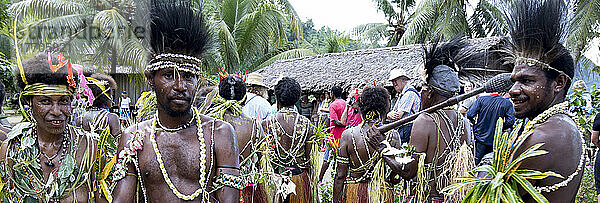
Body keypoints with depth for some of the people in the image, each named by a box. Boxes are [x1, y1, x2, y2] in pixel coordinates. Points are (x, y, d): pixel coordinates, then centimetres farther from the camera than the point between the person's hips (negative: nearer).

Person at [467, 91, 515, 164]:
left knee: (476, 162, 8)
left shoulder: (481, 99, -5)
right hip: (495, 140, 0)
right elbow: (510, 121, -12)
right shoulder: (507, 103, -4)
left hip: (480, 136, 0)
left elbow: (470, 115, -11)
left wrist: (475, 123, 7)